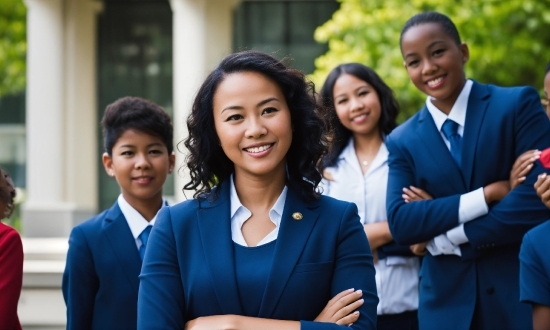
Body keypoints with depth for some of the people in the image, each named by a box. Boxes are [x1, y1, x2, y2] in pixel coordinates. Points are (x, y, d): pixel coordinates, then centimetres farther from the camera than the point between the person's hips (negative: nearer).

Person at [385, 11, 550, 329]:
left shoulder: (518, 104, -3)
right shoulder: (403, 141, 6)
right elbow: (400, 224, -6)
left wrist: (445, 237, -10)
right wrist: (487, 194, -16)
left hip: (522, 288, -3)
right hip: (447, 301, 3)